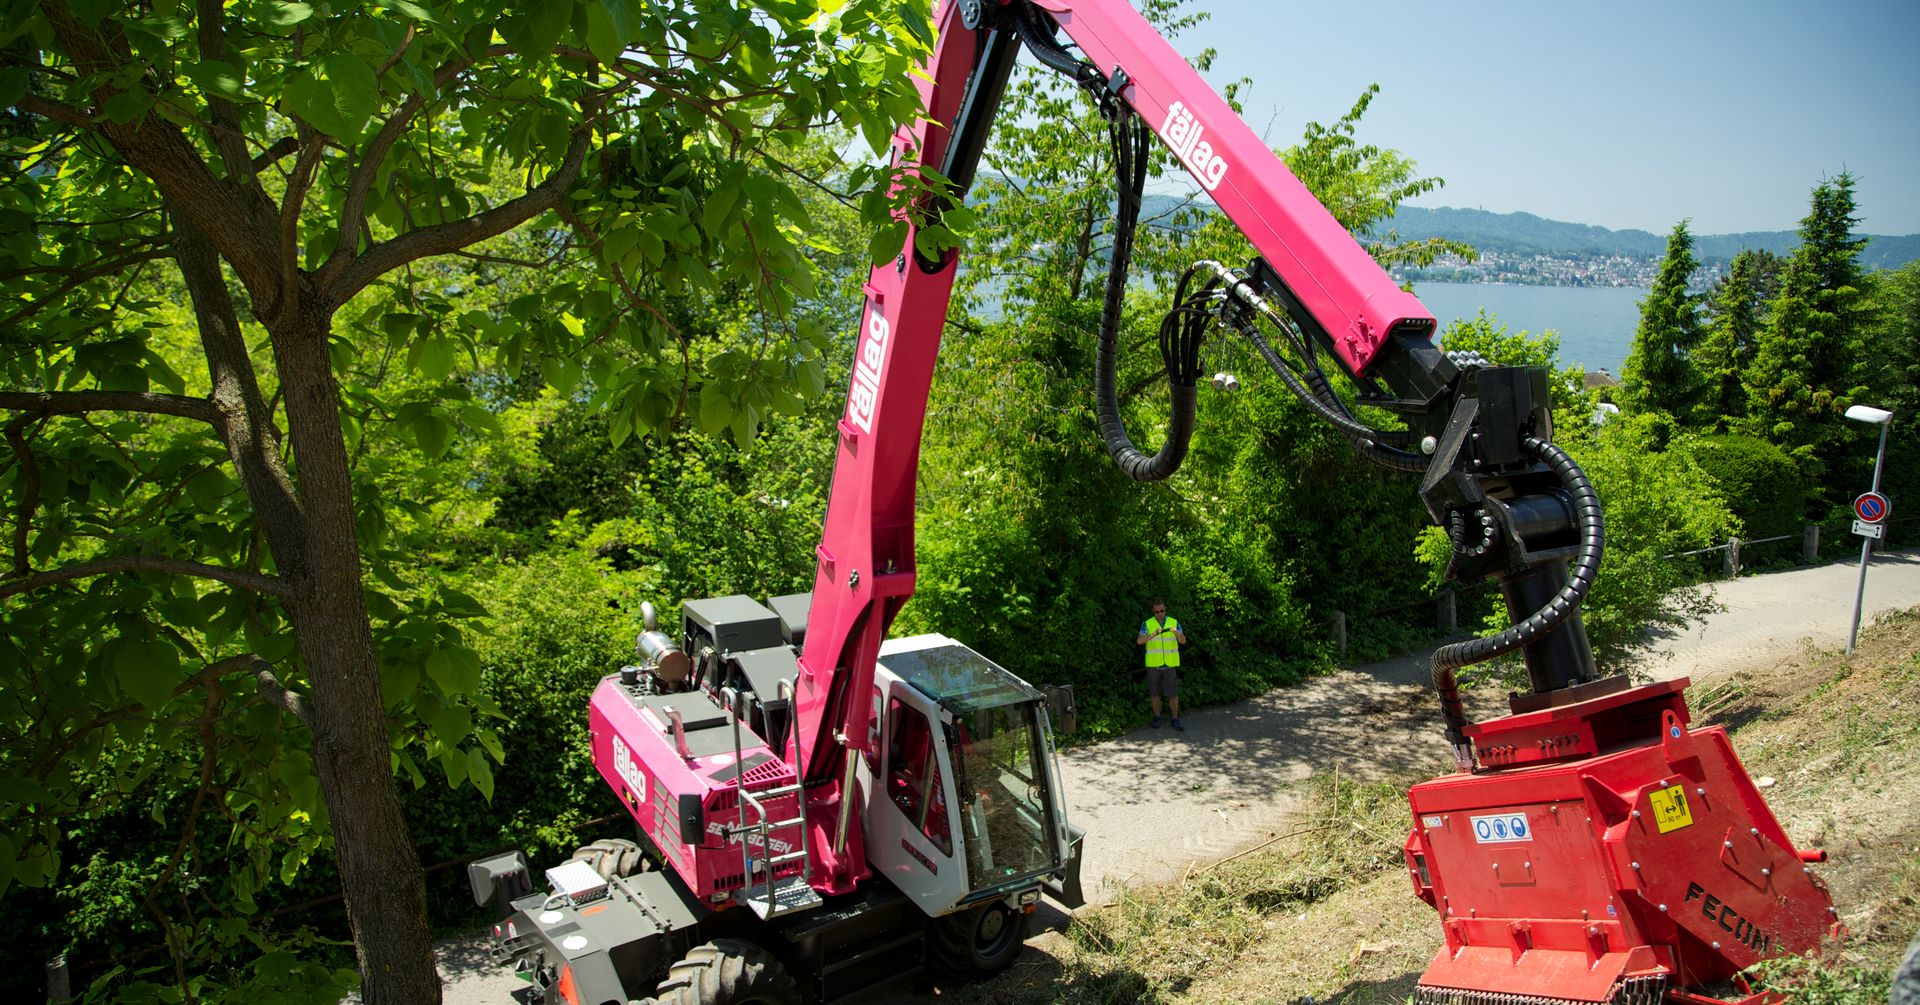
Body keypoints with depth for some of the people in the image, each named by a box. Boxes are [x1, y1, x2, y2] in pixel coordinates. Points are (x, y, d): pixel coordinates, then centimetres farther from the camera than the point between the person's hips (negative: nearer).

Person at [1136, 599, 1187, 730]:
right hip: (1153, 664, 0)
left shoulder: (1174, 622, 4)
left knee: (1173, 693, 0)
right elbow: (1139, 641, -15)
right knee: (1154, 693, 8)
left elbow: (1183, 641, -2)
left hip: (1170, 664, 0)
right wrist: (1154, 634, -32)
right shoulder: (1147, 624, -1)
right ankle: (1157, 718, 23)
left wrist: (1177, 633, -24)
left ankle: (1175, 720, 11)